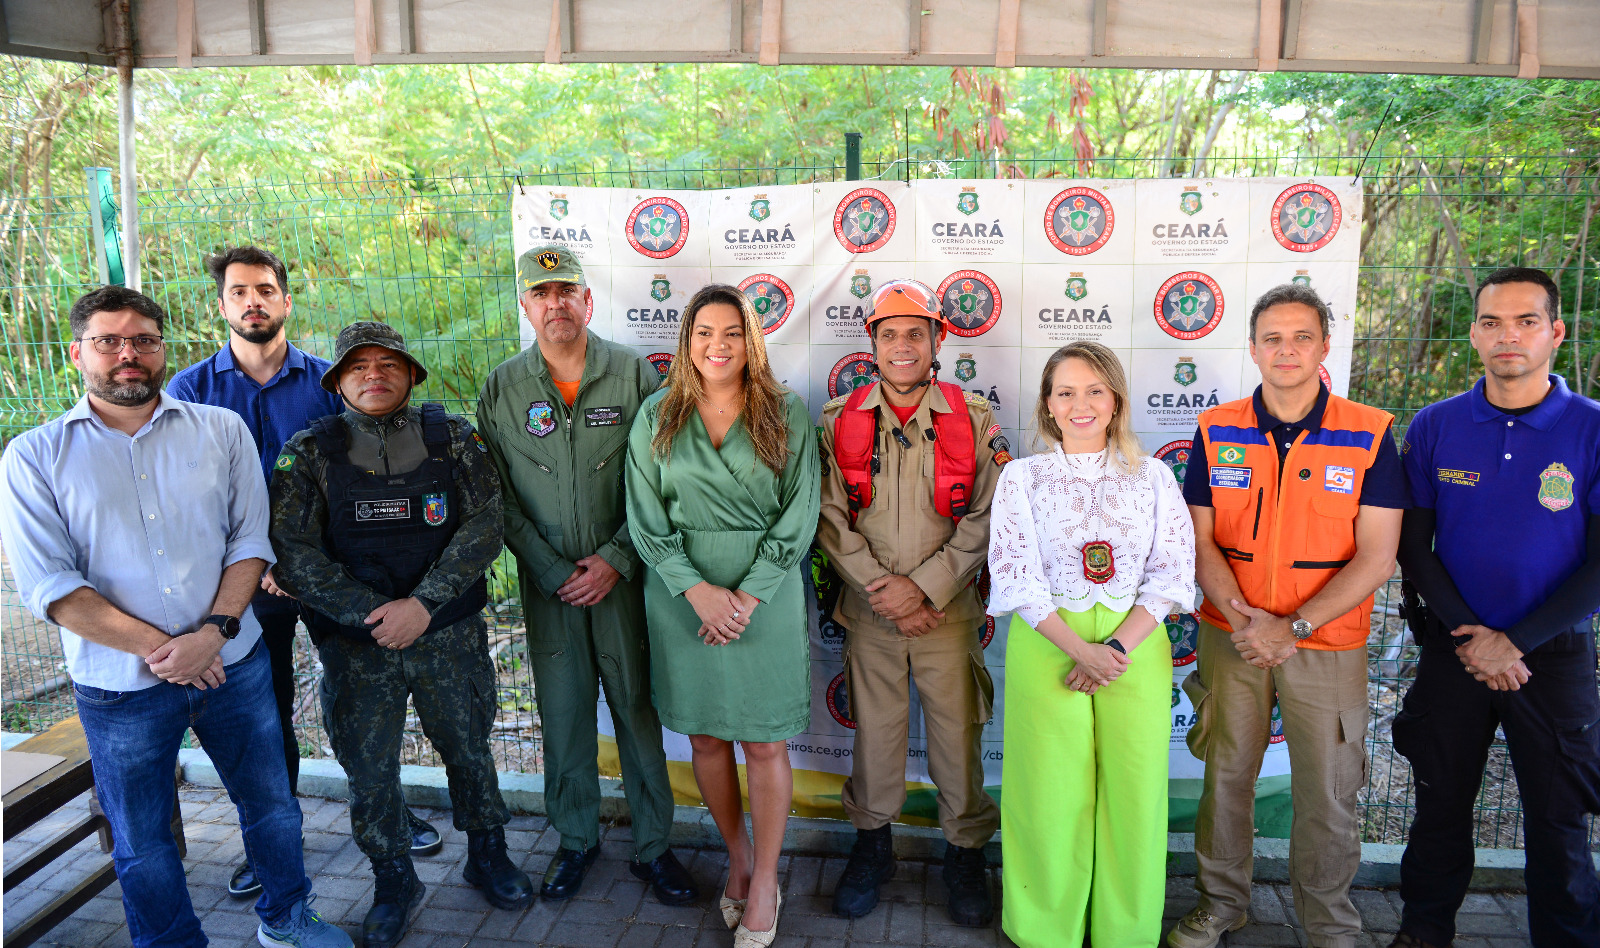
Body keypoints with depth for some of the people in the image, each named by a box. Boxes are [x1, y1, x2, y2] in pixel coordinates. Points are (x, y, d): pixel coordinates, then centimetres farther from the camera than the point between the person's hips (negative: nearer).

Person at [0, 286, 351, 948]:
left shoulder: (221, 430, 2)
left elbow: (250, 539, -2)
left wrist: (214, 631, -16)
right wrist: (155, 647, -16)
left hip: (233, 665, 2)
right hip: (121, 686, -1)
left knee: (271, 802, 16)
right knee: (142, 843, 15)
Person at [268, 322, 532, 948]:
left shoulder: (453, 439, 0)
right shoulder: (308, 453, -1)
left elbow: (484, 525, -8)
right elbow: (294, 552, -8)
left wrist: (422, 604, -18)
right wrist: (373, 613, -16)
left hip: (449, 634, 1)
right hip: (356, 644, 0)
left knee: (468, 750, 15)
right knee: (369, 772, 9)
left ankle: (487, 857, 38)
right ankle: (394, 884, 31)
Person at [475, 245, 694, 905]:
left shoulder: (635, 374, -3)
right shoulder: (501, 391, 1)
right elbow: (498, 497, 2)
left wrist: (615, 559, -12)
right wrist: (552, 571, -7)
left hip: (624, 577, -1)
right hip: (548, 584, 2)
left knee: (639, 708, 5)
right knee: (563, 715, 12)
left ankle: (653, 845, 22)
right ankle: (575, 839, 31)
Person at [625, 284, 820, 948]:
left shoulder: (786, 414, -1)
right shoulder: (657, 416, 3)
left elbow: (798, 518, -4)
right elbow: (645, 518, 0)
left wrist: (747, 596, -12)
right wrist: (696, 588, -12)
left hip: (765, 591, -2)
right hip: (682, 591, 2)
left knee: (765, 743, 3)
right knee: (705, 737, 11)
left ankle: (764, 885, 19)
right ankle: (738, 858, 33)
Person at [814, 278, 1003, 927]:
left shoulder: (974, 420, -1)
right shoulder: (839, 422, 2)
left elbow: (986, 519, -5)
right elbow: (831, 519, -1)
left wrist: (924, 587, -12)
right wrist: (882, 588, -9)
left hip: (948, 610, -1)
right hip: (869, 610, 1)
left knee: (956, 732, 6)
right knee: (874, 729, 10)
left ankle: (965, 850, 27)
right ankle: (872, 844, 31)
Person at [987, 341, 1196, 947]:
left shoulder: (1152, 477, 5)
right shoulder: (1023, 477, 1)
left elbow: (1171, 574, 0)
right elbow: (1016, 578, -6)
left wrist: (1117, 647, -12)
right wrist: (1081, 648, -16)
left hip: (1136, 647, 1)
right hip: (1046, 647, -1)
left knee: (1133, 794, 5)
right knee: (1052, 796, 4)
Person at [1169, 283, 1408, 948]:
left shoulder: (1369, 436, -6)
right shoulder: (1217, 431, 0)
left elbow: (1376, 557, -9)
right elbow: (1201, 538, 1)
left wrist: (1292, 626, -17)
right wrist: (1240, 615, -14)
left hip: (1329, 648, -1)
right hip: (1231, 638, 2)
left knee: (1328, 794, 8)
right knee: (1226, 776, 13)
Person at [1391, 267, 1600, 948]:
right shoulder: (1434, 427, -2)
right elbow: (1413, 545, 0)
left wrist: (1516, 642, -13)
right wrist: (1467, 634, -10)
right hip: (1453, 651, 2)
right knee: (1441, 804, 15)